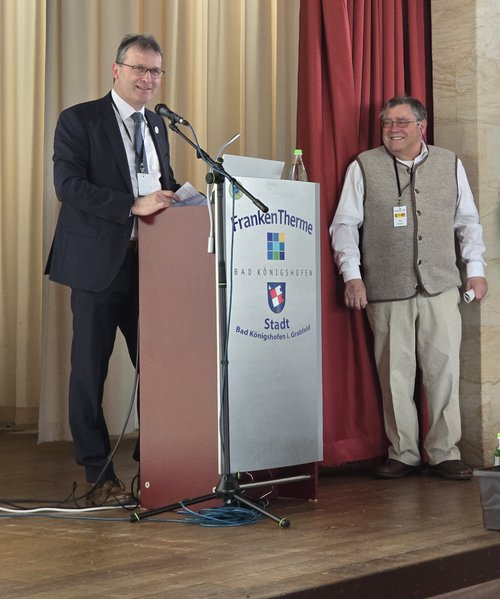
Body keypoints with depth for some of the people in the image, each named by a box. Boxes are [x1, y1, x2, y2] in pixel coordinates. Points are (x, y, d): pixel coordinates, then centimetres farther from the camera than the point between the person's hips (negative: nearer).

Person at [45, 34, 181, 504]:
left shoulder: (156, 126, 17)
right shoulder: (79, 121, -3)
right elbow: (69, 186, -15)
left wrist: (176, 196, 2)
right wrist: (134, 205, -22)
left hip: (150, 262, 6)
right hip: (100, 263, -5)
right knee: (90, 369, 1)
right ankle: (98, 475, 11)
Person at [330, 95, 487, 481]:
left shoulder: (450, 164, 13)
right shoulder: (364, 167, 6)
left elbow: (468, 221, 17)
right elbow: (345, 224, 6)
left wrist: (475, 268, 10)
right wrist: (352, 275, -3)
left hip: (440, 288, 1)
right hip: (387, 290, -1)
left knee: (444, 369, -3)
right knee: (396, 374, 0)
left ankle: (444, 453, 7)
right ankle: (403, 455, 11)